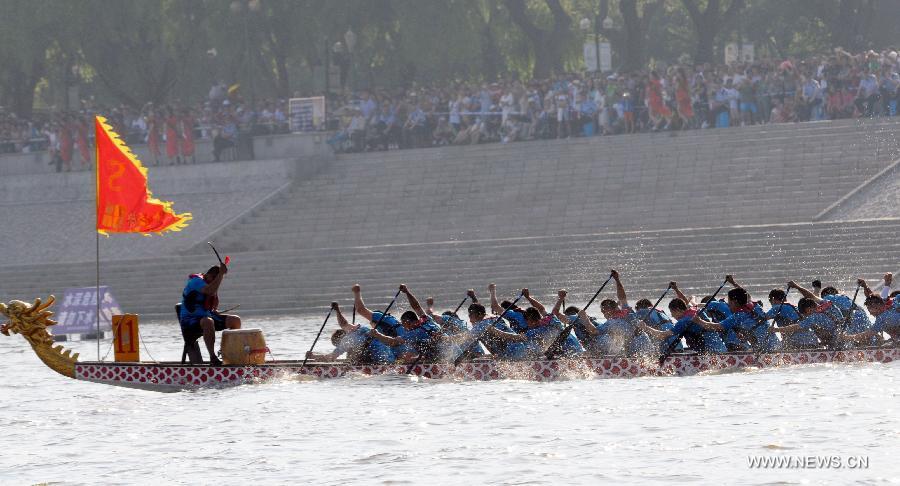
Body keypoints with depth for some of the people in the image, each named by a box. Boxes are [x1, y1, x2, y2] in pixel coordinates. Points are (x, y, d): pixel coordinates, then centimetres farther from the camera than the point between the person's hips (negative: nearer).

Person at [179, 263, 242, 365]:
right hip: (189, 321, -9)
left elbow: (214, 306, 22)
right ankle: (213, 357, -43)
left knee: (236, 320, 1)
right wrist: (221, 274, -29)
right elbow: (210, 291, -35)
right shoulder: (196, 280, -15)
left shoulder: (210, 284, 12)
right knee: (208, 322, -42)